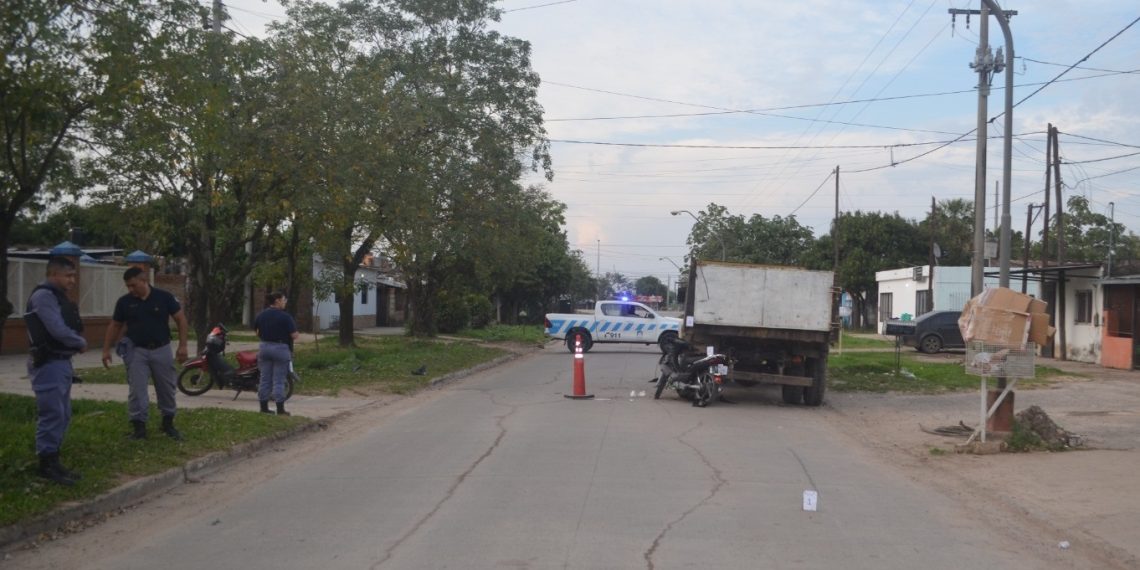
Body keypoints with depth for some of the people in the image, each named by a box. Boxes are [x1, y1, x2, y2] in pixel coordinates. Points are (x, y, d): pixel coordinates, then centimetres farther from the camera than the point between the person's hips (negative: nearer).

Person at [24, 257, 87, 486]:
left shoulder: (58, 296, 17)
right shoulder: (43, 296, -14)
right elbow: (58, 330, -21)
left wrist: (77, 343, -2)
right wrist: (81, 343, -6)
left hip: (62, 362, 10)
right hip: (48, 363, -10)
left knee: (63, 415, 12)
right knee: (52, 414, -8)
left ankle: (52, 461, 19)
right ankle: (47, 464, -3)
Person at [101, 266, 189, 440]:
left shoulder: (164, 297, -8)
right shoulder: (124, 302, -3)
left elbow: (181, 319, -3)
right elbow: (115, 326, 8)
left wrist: (182, 345, -9)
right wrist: (106, 349, 3)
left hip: (161, 349, -1)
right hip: (137, 351, 1)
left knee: (167, 389, 8)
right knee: (136, 390, -3)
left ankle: (168, 423, 23)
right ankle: (139, 425, 5)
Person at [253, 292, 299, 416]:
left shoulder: (261, 315, 6)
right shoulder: (285, 316, -13)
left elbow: (257, 333, 13)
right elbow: (294, 335, -14)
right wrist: (297, 334, 7)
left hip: (265, 347, 6)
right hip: (281, 349, -6)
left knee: (265, 379, 11)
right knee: (279, 380, -2)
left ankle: (264, 407, 14)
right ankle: (280, 409, 0)